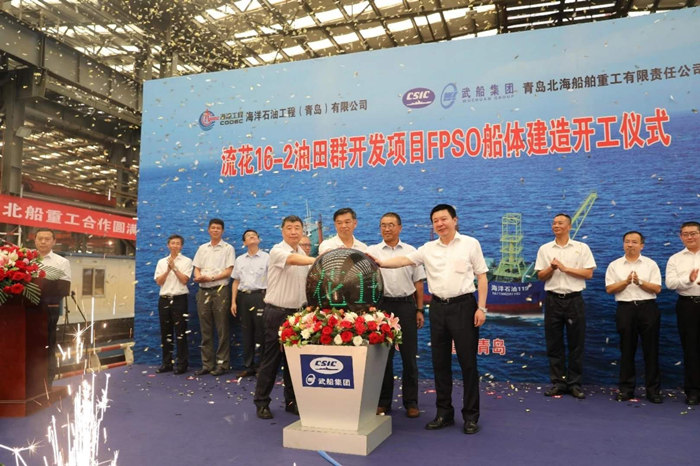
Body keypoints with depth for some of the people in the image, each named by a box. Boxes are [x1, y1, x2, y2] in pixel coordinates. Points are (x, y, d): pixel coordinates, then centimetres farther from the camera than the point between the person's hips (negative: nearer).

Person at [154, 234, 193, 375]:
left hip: (179, 299, -4)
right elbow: (159, 281, 4)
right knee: (165, 332, 8)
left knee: (180, 332, -3)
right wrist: (168, 269, -7)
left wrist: (174, 267, -9)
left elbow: (184, 280, -9)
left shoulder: (186, 261, 2)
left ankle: (182, 363, 4)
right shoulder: (162, 262, 13)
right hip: (164, 299, 4)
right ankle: (166, 363, 17)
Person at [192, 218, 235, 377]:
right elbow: (197, 269, 13)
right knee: (206, 330, 7)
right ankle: (207, 364, 14)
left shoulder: (228, 248, 2)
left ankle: (222, 364, 5)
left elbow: (228, 271, -6)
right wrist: (198, 277, -10)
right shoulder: (202, 248, 16)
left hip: (220, 291, -5)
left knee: (222, 330, -2)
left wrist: (210, 278, -16)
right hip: (203, 291, 5)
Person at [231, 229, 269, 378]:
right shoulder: (239, 260, 14)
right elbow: (236, 282, 15)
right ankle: (248, 366, 18)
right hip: (243, 297, 4)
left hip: (260, 295, -4)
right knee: (246, 332, 9)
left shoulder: (266, 258, 0)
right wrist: (233, 302, 8)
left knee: (261, 332, -4)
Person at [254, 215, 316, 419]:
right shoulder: (277, 251, -11)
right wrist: (318, 260, -48)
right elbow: (292, 260, -34)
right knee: (272, 358, 0)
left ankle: (291, 401, 21)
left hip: (297, 312, 6)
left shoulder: (303, 254, 12)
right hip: (277, 312, -6)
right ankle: (261, 402, 12)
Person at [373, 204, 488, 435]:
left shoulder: (470, 244, 1)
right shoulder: (428, 248, 9)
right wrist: (381, 262, -19)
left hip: (463, 305, -3)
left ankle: (471, 416, 13)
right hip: (438, 307, 4)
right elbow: (404, 260, -1)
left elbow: (481, 277, 0)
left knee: (468, 362, 1)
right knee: (440, 362, 9)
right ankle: (444, 413, 21)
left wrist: (481, 307, -7)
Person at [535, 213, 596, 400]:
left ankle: (574, 383, 12)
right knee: (554, 343, 4)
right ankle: (557, 383, 13)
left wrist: (564, 268, -10)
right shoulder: (544, 249, 10)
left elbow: (589, 273, -3)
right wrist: (551, 268, -12)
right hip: (553, 299, 2)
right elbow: (540, 276, 8)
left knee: (576, 343, 3)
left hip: (574, 299, -2)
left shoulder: (582, 248, 4)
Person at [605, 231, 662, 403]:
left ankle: (653, 389, 10)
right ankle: (626, 388, 14)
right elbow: (609, 289, 0)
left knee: (651, 350, 1)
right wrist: (626, 281, -13)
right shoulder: (614, 265, 8)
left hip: (647, 307, 0)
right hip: (625, 308, 0)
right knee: (627, 350, 6)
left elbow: (657, 288, 0)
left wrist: (640, 282, -14)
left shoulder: (650, 264, 8)